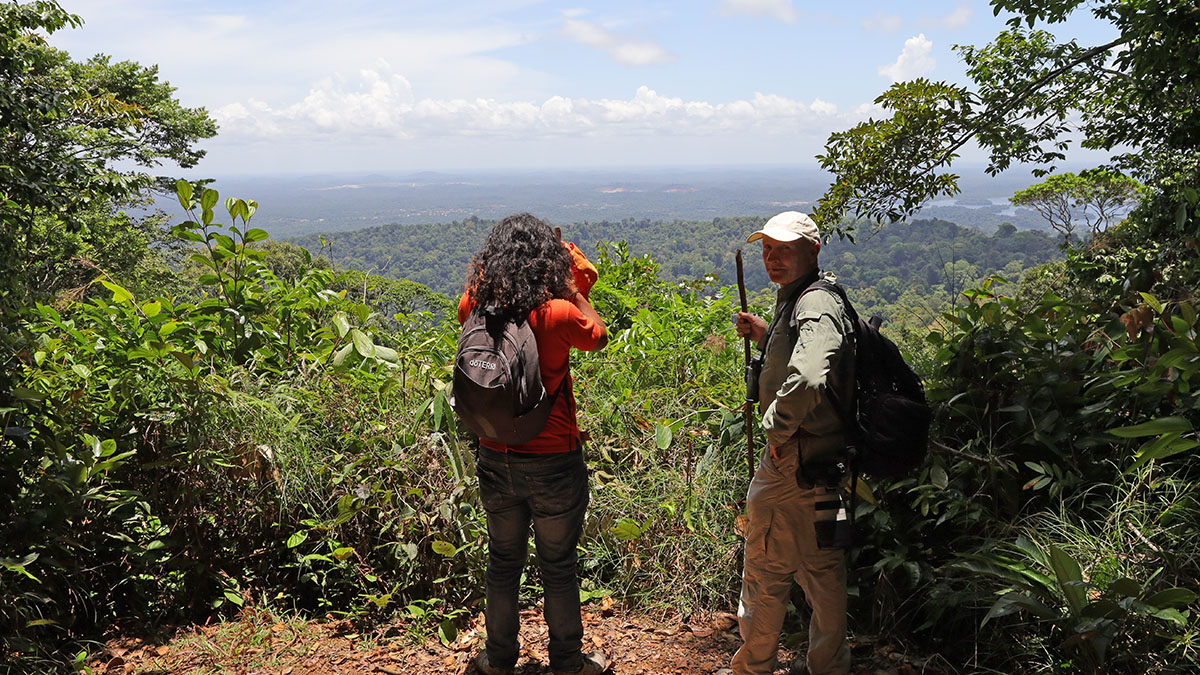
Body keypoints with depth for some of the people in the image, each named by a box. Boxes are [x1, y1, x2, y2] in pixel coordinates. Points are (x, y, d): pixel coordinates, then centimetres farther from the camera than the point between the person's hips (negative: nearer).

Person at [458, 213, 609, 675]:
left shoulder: (476, 309, -10)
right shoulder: (557, 315, -21)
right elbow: (598, 336, 0)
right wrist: (573, 289, 5)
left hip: (495, 460, 4)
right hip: (553, 462, -4)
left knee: (503, 562, 20)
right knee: (558, 567, 13)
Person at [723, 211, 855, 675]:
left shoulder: (815, 307, -21)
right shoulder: (797, 300, 12)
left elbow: (807, 379, -38)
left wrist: (777, 428, -22)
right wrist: (765, 336, 13)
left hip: (794, 462, -10)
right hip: (825, 460, 10)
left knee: (765, 571, 5)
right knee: (822, 567, 19)